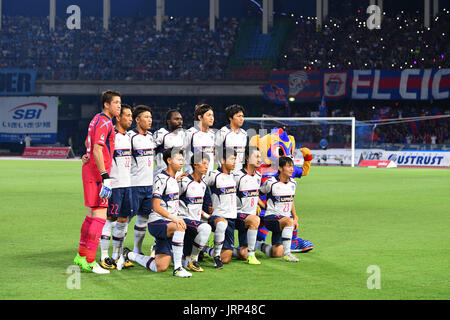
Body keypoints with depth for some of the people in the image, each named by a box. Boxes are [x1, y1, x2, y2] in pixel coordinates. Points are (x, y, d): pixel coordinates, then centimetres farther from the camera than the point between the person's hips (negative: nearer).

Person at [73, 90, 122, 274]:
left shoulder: (98, 120, 18)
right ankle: (90, 262, -12)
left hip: (90, 170, 10)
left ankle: (81, 256, 22)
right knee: (99, 215, -10)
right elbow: (97, 150, -22)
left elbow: (88, 143, 32)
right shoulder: (104, 122, -13)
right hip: (97, 173, -10)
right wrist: (105, 177, -25)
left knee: (92, 214, 16)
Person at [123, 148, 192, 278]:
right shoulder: (161, 179, -12)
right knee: (180, 228, -39)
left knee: (161, 267, -1)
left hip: (169, 225, 8)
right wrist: (173, 218, -27)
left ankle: (128, 254, 22)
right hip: (157, 223, -8)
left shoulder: (174, 179, 17)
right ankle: (177, 268, -34)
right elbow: (156, 207, -18)